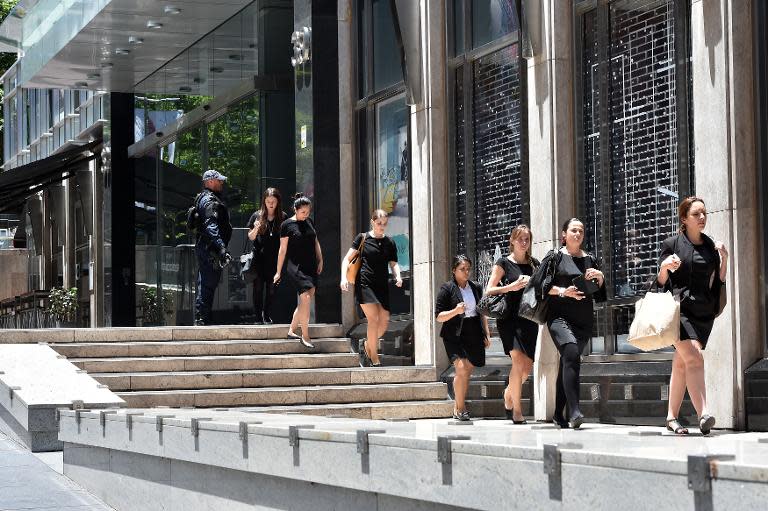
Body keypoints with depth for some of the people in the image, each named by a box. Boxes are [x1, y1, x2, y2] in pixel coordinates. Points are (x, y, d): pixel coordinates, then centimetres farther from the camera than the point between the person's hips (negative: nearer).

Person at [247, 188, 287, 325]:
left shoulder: (283, 217, 4)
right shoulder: (257, 216, 2)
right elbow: (250, 237, 5)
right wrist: (256, 229, -15)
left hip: (274, 258, 1)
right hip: (259, 258, -1)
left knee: (271, 288, 3)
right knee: (258, 287, 0)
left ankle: (267, 316, 11)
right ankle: (258, 317, 3)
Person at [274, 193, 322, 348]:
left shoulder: (309, 222, 11)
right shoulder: (287, 225, -5)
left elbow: (315, 242, 20)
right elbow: (283, 249, -3)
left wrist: (320, 260, 10)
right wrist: (278, 272, -1)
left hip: (311, 266, 7)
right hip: (296, 267, -7)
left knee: (305, 301, 7)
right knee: (306, 298, -17)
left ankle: (291, 331, 20)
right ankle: (305, 336, -11)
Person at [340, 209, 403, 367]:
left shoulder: (389, 243, 11)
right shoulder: (362, 238, 2)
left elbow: (393, 263, 11)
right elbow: (347, 259, 2)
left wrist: (397, 276, -10)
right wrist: (344, 277, -11)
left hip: (382, 285, 4)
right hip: (365, 283, -4)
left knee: (384, 322, -1)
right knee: (374, 318, -14)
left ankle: (368, 344, 29)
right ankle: (375, 360, -7)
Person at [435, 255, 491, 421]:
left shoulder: (476, 288, 12)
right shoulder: (447, 289, -3)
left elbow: (482, 313, 20)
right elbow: (439, 316, -5)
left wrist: (487, 334, 15)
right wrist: (456, 311, -21)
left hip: (474, 335, 5)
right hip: (454, 335, -5)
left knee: (468, 371, 6)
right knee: (461, 369, -18)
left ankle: (458, 406, 20)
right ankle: (459, 408, -6)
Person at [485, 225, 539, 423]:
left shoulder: (535, 264, 14)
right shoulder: (504, 263, 2)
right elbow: (489, 291, -2)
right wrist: (511, 287, -15)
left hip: (529, 318, 5)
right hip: (509, 317, -5)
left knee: (528, 365, 3)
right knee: (518, 361, -16)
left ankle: (509, 392, 32)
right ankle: (516, 410, -9)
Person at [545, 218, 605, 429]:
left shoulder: (590, 260, 18)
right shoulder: (555, 257, 5)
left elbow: (601, 295, 20)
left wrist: (600, 277, 0)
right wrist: (563, 291, -14)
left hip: (584, 320, 5)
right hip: (560, 316, -5)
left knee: (567, 363, 8)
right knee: (571, 354, -26)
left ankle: (559, 414, 18)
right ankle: (574, 411, -34)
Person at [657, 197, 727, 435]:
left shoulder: (711, 246, 15)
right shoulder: (672, 244, 2)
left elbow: (719, 282, 17)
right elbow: (661, 282, 3)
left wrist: (724, 260, 2)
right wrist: (665, 267, -18)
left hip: (703, 311, 5)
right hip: (679, 307, -5)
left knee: (681, 364, 8)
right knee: (694, 357, -21)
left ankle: (672, 416, 14)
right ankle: (703, 414, -31)